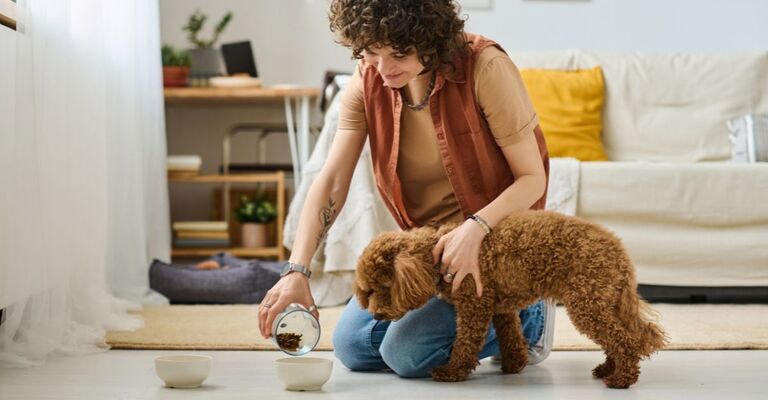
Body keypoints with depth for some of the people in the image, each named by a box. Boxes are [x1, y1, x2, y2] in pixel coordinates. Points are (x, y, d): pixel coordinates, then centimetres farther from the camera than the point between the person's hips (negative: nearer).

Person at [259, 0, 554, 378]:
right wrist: (296, 271, -25)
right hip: (423, 238, 6)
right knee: (352, 344, -1)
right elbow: (331, 181, -13)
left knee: (408, 350, -20)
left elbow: (532, 178, -19)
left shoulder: (485, 67, -24)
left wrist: (476, 227, -37)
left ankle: (522, 314, 5)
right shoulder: (367, 81, -9)